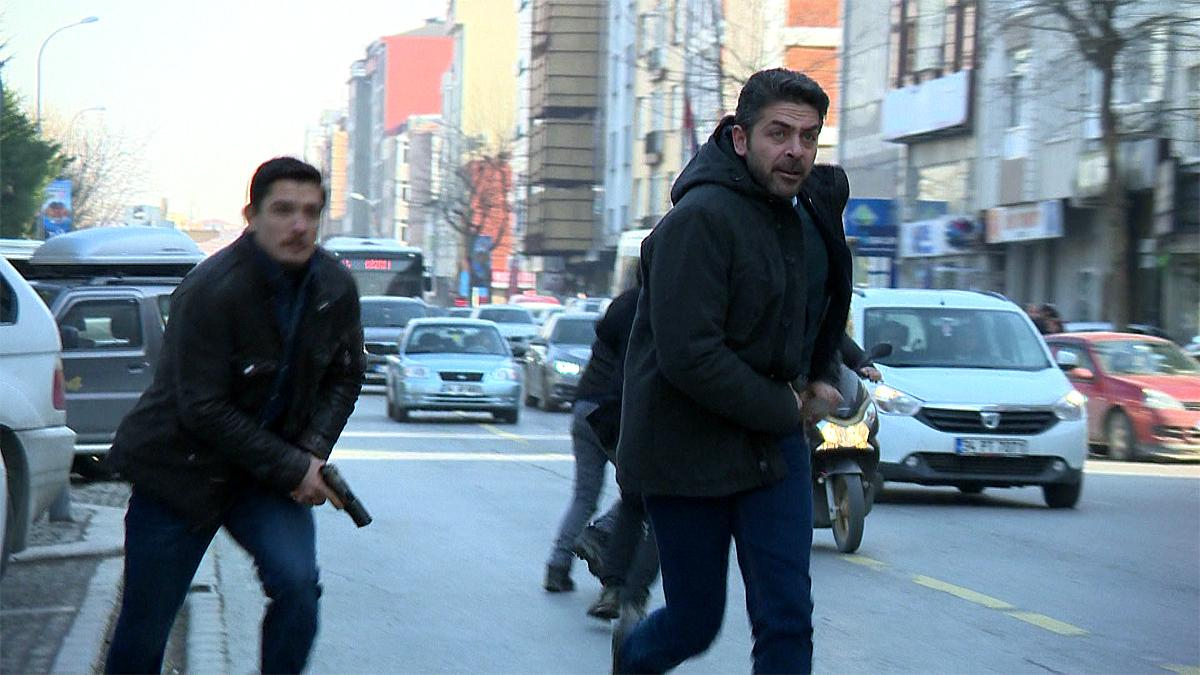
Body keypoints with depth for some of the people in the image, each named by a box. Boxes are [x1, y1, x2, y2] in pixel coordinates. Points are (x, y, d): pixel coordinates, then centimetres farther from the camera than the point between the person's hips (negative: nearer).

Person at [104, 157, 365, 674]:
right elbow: (202, 409, -22)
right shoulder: (213, 290, -23)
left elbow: (344, 378, 12)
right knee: (143, 631, 1)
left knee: (298, 584, -20)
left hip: (275, 471, 4)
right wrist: (291, 469, -19)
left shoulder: (336, 288, -4)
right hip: (179, 471, -4)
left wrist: (312, 452, -6)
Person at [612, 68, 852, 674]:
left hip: (774, 447, 6)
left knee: (787, 621, -3)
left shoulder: (810, 213, 6)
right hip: (689, 453, -6)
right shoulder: (701, 218, -20)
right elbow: (689, 357, -26)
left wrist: (821, 376, 12)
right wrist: (782, 408, -15)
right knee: (695, 626, 7)